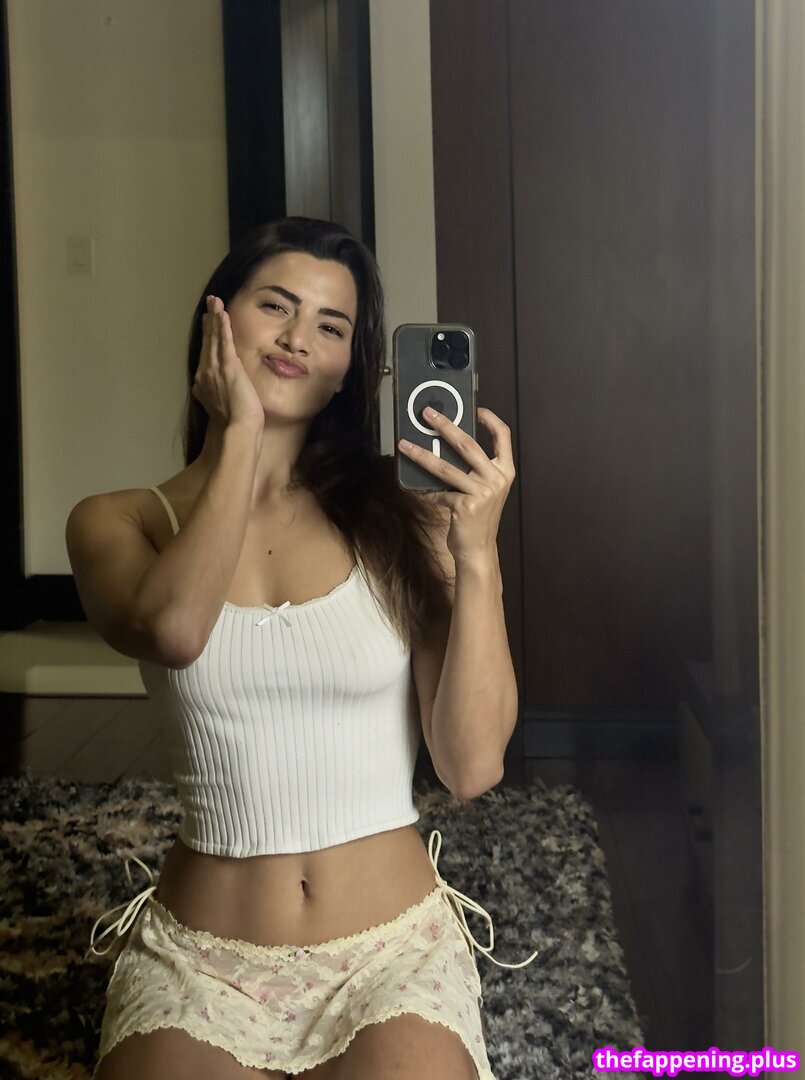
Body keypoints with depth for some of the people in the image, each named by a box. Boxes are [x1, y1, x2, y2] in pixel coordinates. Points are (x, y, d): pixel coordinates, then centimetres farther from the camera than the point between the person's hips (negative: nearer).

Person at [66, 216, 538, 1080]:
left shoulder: (402, 519, -1)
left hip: (395, 951, 0)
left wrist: (477, 556, -18)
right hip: (198, 954, 0)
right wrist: (238, 436, -11)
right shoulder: (118, 522, 2)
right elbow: (174, 631, -22)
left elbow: (473, 767, -8)